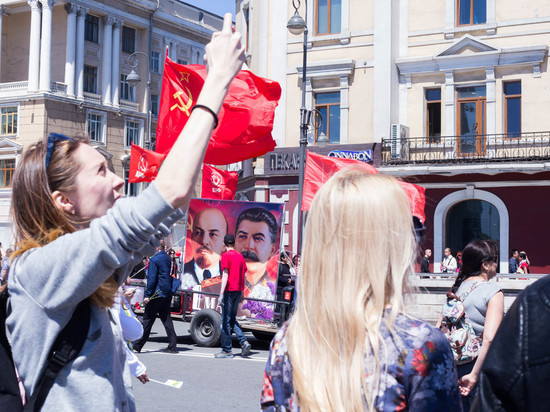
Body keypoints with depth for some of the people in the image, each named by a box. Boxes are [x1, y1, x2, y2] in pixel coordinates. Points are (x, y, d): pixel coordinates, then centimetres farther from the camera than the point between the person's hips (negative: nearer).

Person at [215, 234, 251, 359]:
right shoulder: (240, 256, 13)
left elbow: (225, 275, -14)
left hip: (229, 290, -7)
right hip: (238, 290, 7)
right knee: (232, 319, 16)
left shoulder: (226, 256, -7)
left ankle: (227, 350, 1)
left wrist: (221, 293, -16)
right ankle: (244, 342, -1)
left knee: (226, 320, -1)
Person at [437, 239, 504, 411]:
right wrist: (474, 375, -21)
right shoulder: (493, 291, -12)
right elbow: (489, 339, -23)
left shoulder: (458, 286, 7)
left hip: (454, 364, 6)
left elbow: (439, 328, 9)